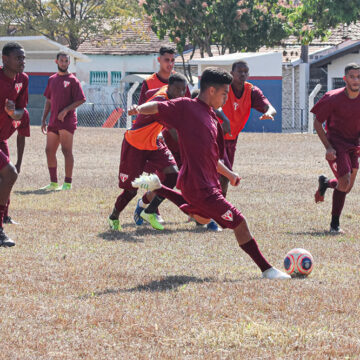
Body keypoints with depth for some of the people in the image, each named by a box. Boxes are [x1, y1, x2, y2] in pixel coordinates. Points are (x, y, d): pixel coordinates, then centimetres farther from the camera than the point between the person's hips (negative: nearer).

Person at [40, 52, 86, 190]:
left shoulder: (72, 80, -4)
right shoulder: (52, 79, 15)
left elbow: (81, 100, -9)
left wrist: (66, 110, -18)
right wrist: (43, 120, 15)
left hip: (67, 121, -7)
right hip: (53, 121, 7)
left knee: (66, 150, -7)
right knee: (49, 151, 7)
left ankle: (68, 183, -3)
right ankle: (53, 183, 15)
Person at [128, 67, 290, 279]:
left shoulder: (212, 117, 16)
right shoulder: (187, 107, -8)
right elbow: (158, 108, -15)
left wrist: (229, 174, 28)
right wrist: (139, 109, -35)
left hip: (208, 181, 10)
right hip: (200, 185, -10)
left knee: (202, 217, 37)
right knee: (239, 222, -7)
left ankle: (157, 189, 37)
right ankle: (267, 270, 0)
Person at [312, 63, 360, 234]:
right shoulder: (333, 98, -16)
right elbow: (317, 123, -7)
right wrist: (328, 147, -14)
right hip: (336, 144, -5)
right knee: (344, 181, -19)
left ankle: (325, 182, 44)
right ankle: (334, 224, -5)